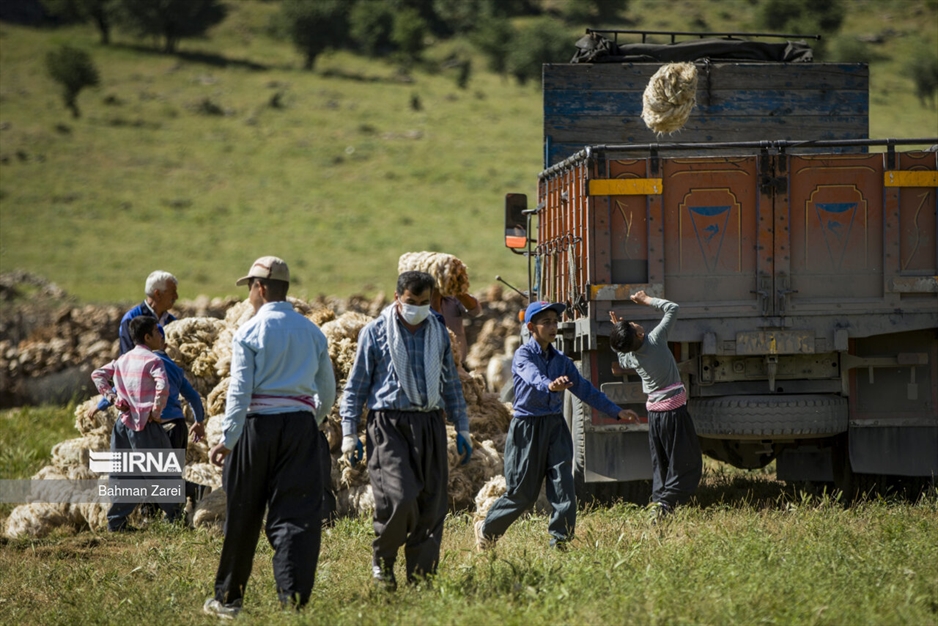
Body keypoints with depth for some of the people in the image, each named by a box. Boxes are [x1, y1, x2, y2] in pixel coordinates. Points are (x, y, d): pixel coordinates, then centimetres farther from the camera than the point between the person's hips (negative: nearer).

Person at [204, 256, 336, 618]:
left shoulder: (248, 332, -3)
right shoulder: (312, 332, 9)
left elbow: (240, 391, -10)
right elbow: (327, 393, 14)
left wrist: (228, 439, -10)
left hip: (257, 424, -2)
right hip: (301, 426, 2)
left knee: (243, 516, 9)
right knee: (298, 515, -1)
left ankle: (228, 598, 19)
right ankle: (294, 599, -12)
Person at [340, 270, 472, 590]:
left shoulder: (438, 332, 13)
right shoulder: (375, 333, 0)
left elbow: (451, 383, 22)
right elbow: (356, 385, 4)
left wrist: (462, 429, 19)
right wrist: (349, 433, 0)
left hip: (430, 424, 4)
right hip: (389, 425, -4)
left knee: (432, 504, 0)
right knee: (399, 498, -18)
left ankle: (421, 577, 7)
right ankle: (382, 559, 7)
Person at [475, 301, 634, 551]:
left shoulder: (561, 360, 12)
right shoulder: (523, 355, -8)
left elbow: (584, 389, 17)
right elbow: (533, 377, -30)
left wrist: (615, 411, 14)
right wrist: (549, 386, -53)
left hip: (556, 427, 5)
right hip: (527, 427, -5)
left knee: (563, 486, -8)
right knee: (522, 493, 0)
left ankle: (560, 541, -4)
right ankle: (486, 530, 22)